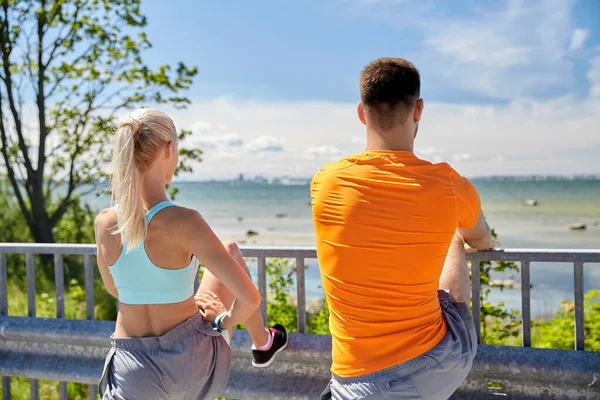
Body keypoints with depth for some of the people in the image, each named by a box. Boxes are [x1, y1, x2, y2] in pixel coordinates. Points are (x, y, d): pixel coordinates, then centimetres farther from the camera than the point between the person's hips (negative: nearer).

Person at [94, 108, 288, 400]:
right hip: (192, 363, -1)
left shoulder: (104, 224, -9)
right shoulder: (183, 223, -24)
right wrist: (225, 320, -2)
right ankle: (262, 344, 46)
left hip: (133, 372, 2)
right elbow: (250, 297, -26)